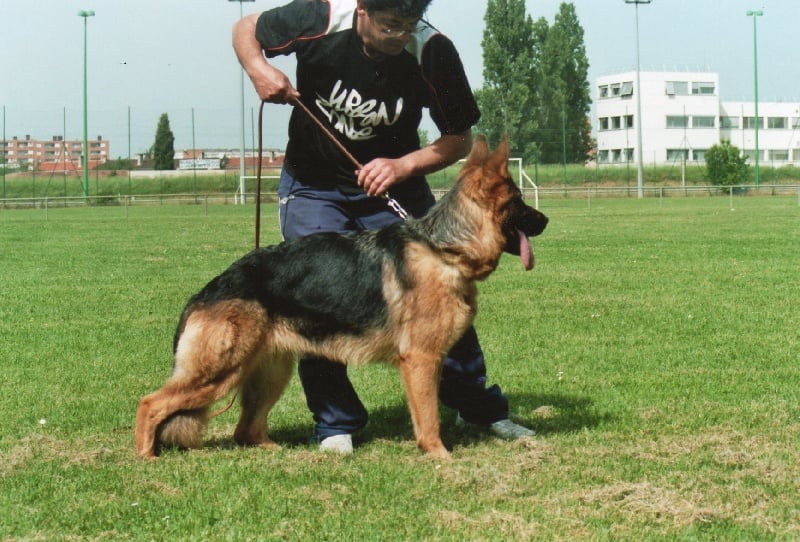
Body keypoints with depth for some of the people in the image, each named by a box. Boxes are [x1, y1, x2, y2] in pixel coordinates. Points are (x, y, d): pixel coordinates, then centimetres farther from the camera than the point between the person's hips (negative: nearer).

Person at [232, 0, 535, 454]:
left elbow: (459, 140, -9)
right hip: (313, 186, -1)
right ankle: (336, 422, 0)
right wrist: (258, 68, -25)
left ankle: (480, 407, 8)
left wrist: (403, 166, -25)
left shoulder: (433, 52, -21)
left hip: (396, 184, 1)